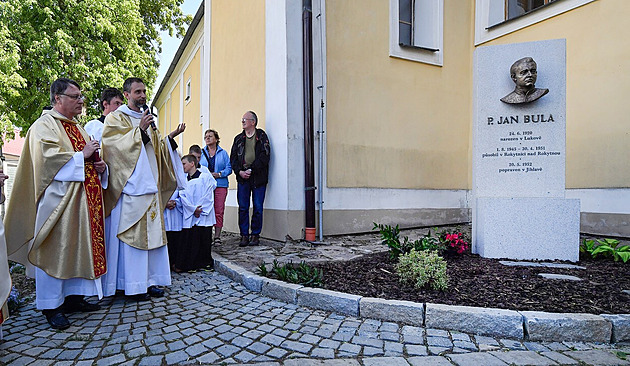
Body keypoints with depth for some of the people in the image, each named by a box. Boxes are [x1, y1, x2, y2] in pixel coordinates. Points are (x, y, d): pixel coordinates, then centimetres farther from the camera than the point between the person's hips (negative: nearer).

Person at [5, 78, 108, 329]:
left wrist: (100, 166, 4)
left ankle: (73, 297, 21)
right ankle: (51, 306, 8)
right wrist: (81, 155, -14)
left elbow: (89, 158, 25)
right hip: (57, 197, -8)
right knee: (54, 250, -3)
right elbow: (47, 155, -19)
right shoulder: (44, 125, -4)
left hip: (81, 198, 8)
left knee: (78, 247, 10)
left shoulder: (76, 127, 20)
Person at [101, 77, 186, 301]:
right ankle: (132, 285, 1)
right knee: (131, 232, -7)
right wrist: (139, 129, -18)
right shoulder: (116, 118, 2)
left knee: (151, 231, 6)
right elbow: (117, 145, -12)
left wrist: (171, 137, 7)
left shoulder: (148, 120, 22)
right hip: (129, 185, -7)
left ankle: (149, 280, 14)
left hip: (150, 185, 7)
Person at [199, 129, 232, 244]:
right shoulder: (201, 153, 14)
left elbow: (229, 168, 5)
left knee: (219, 211, -2)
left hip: (220, 185, -1)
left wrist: (219, 174, -12)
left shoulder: (223, 153, 10)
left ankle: (217, 236, 6)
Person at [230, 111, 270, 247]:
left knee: (258, 208, 1)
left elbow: (264, 156, -7)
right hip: (242, 178, 3)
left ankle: (255, 235, 12)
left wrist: (251, 169, -13)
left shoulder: (261, 136, 3)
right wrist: (240, 171, -6)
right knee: (243, 208, 3)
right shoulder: (239, 138, 15)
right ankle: (244, 235, 12)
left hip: (258, 177, -3)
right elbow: (233, 158, 11)